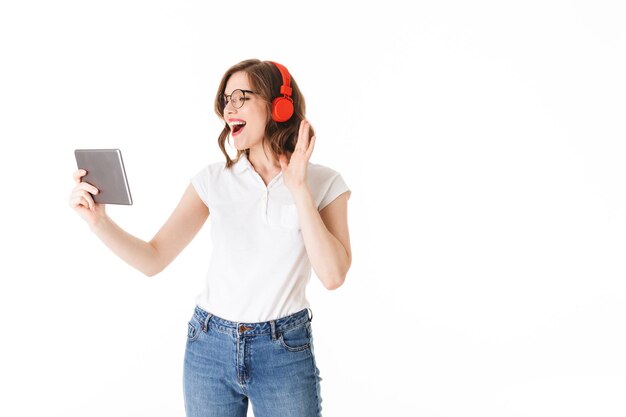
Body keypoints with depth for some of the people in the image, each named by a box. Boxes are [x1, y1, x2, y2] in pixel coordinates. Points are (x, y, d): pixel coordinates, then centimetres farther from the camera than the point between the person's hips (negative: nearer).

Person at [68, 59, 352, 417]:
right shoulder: (213, 180, 1)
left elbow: (333, 276, -16)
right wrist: (98, 220, -19)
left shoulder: (324, 183, -5)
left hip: (284, 351, -2)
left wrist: (299, 189, -17)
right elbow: (153, 260, -3)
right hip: (210, 346, 2)